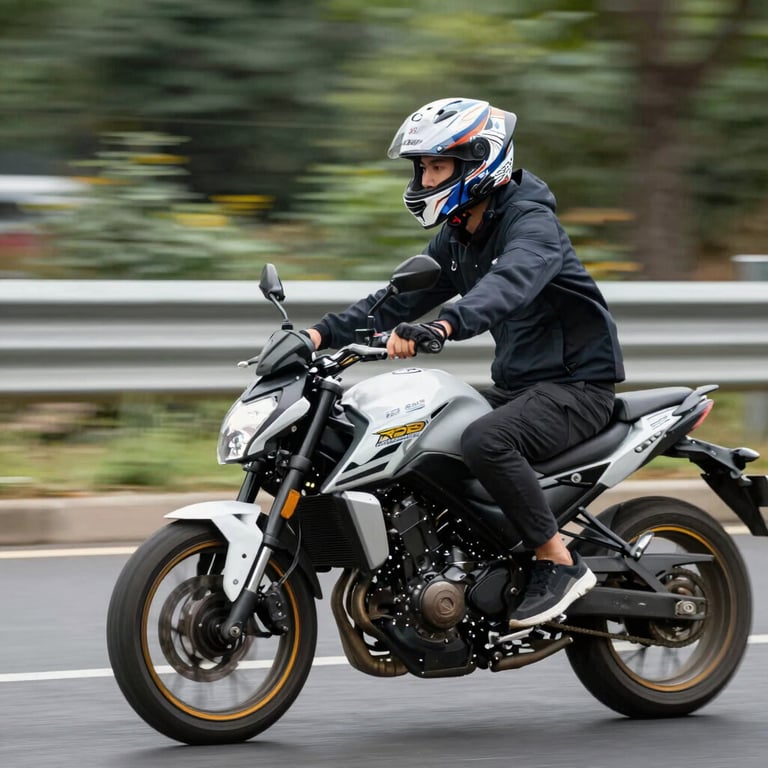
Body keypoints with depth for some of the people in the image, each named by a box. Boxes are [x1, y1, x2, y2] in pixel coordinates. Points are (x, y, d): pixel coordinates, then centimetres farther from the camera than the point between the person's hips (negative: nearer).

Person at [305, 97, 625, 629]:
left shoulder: (531, 221, -18)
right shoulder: (458, 237, 11)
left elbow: (511, 283, -39)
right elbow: (402, 297, 12)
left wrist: (445, 325, -57)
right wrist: (326, 333, -3)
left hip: (578, 383, -10)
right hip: (517, 382, 10)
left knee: (484, 441, -34)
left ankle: (560, 564, -24)